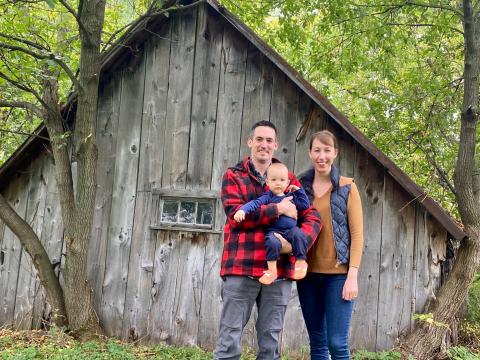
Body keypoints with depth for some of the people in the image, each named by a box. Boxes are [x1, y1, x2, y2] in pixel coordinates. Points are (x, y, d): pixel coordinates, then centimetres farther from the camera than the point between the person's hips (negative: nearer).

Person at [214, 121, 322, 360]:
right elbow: (235, 214, -10)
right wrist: (278, 209, -15)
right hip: (241, 269, -3)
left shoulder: (289, 179, 14)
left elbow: (313, 218, 7)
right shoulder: (233, 176, 6)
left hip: (279, 271, 3)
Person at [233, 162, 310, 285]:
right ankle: (272, 270, -20)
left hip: (291, 229, 3)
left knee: (298, 235, -31)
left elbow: (306, 205, 22)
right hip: (274, 230, -3)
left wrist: (299, 190, 17)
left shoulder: (291, 196, 21)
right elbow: (255, 203, -8)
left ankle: (301, 262, -16)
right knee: (272, 242, -34)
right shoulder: (268, 197, 7)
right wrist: (242, 210, -25)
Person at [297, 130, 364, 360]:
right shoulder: (301, 187, 8)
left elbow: (357, 233, -3)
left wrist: (352, 275, -10)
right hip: (308, 274, 3)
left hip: (338, 274, -3)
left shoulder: (347, 187, 0)